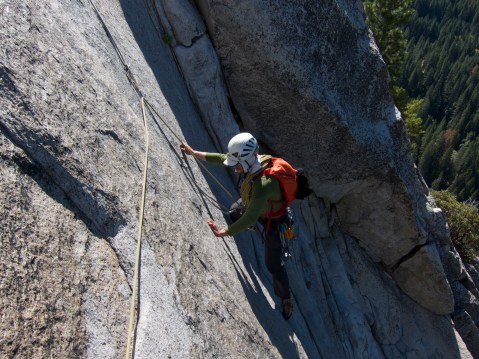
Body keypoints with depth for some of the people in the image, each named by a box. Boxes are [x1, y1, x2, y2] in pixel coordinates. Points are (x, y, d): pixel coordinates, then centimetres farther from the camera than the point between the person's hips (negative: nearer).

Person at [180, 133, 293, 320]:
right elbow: (221, 158, -7)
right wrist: (194, 152, -3)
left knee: (273, 263, 5)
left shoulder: (263, 184, -47)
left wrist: (224, 232, -43)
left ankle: (285, 297, 28)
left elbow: (250, 219, -47)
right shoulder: (253, 160, -22)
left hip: (272, 220, -7)